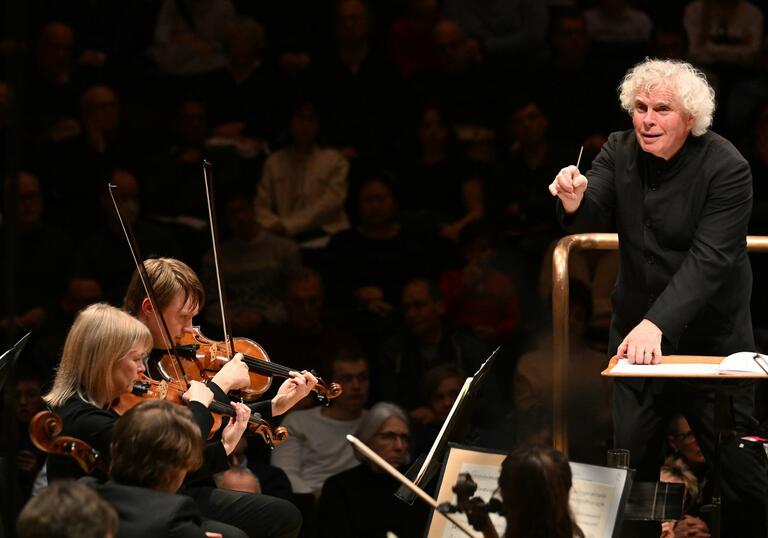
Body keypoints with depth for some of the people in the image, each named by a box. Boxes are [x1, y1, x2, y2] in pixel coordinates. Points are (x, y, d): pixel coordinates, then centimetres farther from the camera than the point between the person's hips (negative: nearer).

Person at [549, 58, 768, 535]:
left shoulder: (727, 169, -18)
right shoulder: (620, 151, -2)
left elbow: (708, 261, -25)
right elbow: (594, 221, -9)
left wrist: (657, 324, -36)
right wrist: (576, 202, -34)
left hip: (710, 335, -4)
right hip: (636, 327, 5)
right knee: (630, 459, 8)